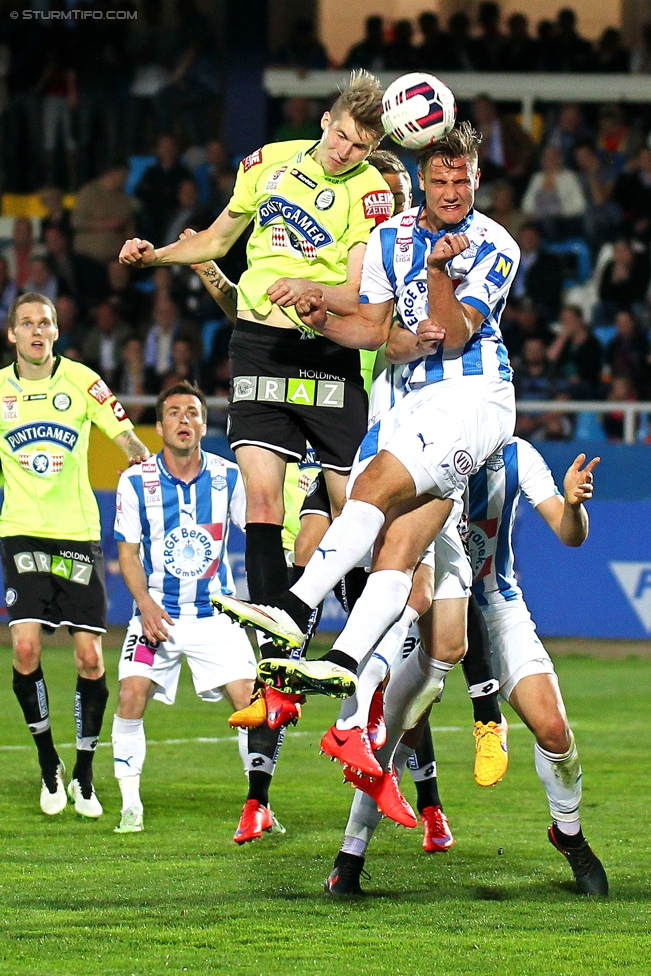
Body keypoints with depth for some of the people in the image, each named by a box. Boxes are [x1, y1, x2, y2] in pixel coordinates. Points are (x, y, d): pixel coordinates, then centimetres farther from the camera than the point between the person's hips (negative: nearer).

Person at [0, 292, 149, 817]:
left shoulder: (81, 380, -2)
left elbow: (126, 438, -6)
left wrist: (145, 462, -25)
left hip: (78, 533, -1)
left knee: (90, 658, -4)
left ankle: (84, 775, 12)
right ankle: (48, 764, 6)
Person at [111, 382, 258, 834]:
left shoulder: (228, 476, -3)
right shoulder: (136, 481, -5)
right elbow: (128, 550, 0)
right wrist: (145, 603, -14)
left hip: (216, 611, 0)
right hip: (157, 612, 0)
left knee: (249, 700, -12)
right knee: (131, 694, -17)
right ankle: (131, 805, -5)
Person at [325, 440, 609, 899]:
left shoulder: (517, 456, -10)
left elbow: (569, 534, -12)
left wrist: (573, 503, -34)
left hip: (497, 605, 2)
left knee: (552, 727, -10)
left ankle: (569, 835, 17)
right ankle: (350, 858, -3)